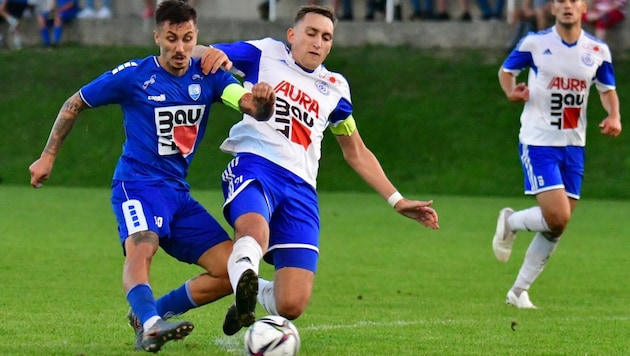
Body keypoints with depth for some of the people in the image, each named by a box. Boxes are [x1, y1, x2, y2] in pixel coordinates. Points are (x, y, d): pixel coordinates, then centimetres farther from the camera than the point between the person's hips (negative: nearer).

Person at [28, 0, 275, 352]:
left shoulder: (209, 77, 3)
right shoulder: (133, 76, -4)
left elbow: (252, 107, -13)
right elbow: (75, 104, 8)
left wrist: (262, 100, -37)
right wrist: (49, 156, 7)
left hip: (179, 192, 5)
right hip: (138, 185, -5)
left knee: (234, 271, -4)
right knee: (141, 248, -36)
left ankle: (152, 312, 7)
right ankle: (150, 326, -57)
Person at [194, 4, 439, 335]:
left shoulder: (334, 88, 22)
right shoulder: (265, 54, 12)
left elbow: (356, 152, 32)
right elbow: (197, 53, 7)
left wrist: (397, 200, 25)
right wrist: (213, 54, -19)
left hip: (300, 187, 4)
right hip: (253, 166, -4)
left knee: (291, 305, -8)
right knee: (255, 233, -43)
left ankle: (251, 294, 21)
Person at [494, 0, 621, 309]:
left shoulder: (597, 50, 3)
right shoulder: (534, 43, -5)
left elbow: (607, 89, 16)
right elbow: (506, 70, 9)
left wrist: (614, 116, -4)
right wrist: (511, 91, -13)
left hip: (573, 146, 5)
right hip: (538, 141, -4)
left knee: (557, 226, 4)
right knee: (557, 217, -19)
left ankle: (519, 291, 17)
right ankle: (510, 222, 12)